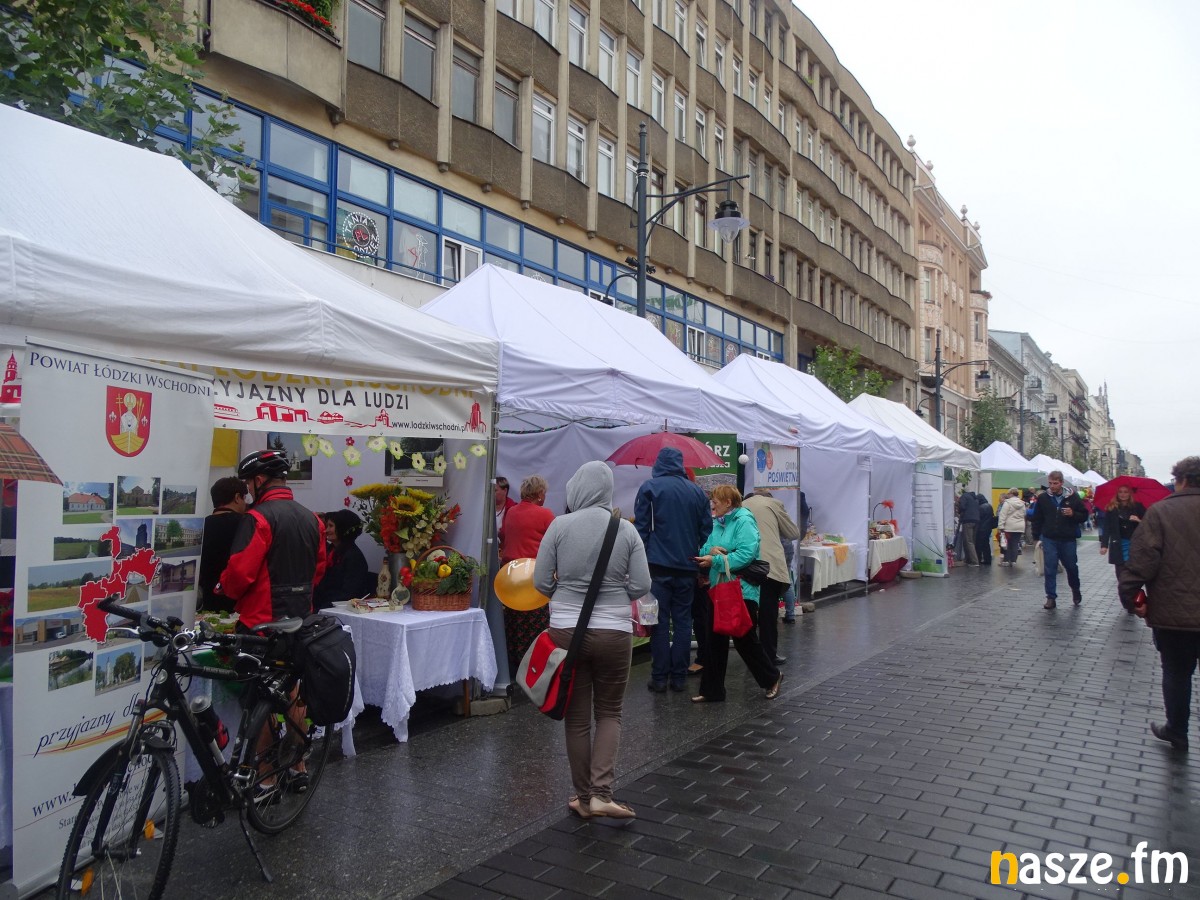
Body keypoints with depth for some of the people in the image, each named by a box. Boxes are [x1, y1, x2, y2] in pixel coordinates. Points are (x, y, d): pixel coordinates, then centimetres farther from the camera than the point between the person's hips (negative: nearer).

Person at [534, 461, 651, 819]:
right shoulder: (626, 530, -4)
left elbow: (541, 582, -4)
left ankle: (583, 797, 23)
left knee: (577, 718, 13)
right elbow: (641, 587, -3)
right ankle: (601, 793, 3)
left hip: (566, 631, 0)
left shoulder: (560, 526, -8)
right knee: (609, 713, 15)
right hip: (613, 632, 0)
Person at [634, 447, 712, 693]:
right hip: (687, 567, 3)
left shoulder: (649, 487, -3)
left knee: (660, 622, 2)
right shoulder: (696, 491, 8)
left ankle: (659, 677, 5)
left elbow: (641, 527, -5)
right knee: (683, 621, 9)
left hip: (659, 566, -3)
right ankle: (679, 677, 12)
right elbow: (706, 530, 12)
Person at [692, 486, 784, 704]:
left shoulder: (744, 522, -13)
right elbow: (705, 549, 10)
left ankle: (772, 677, 27)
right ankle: (712, 690, 17)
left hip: (741, 591, -8)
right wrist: (710, 550, -13)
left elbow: (746, 554, -24)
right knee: (716, 641, 9)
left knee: (745, 640, 5)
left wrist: (715, 560, -20)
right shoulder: (717, 523, 12)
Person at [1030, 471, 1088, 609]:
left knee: (1071, 566, 15)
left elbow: (1084, 515, 4)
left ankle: (1075, 589, 42)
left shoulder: (1072, 497, -2)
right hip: (1049, 539, 0)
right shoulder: (1042, 498, 1)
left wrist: (1073, 514, -16)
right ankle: (1051, 598, 5)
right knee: (1050, 569, -1)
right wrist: (1036, 536, 3)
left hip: (1068, 539, 0)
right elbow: (1037, 519, 7)